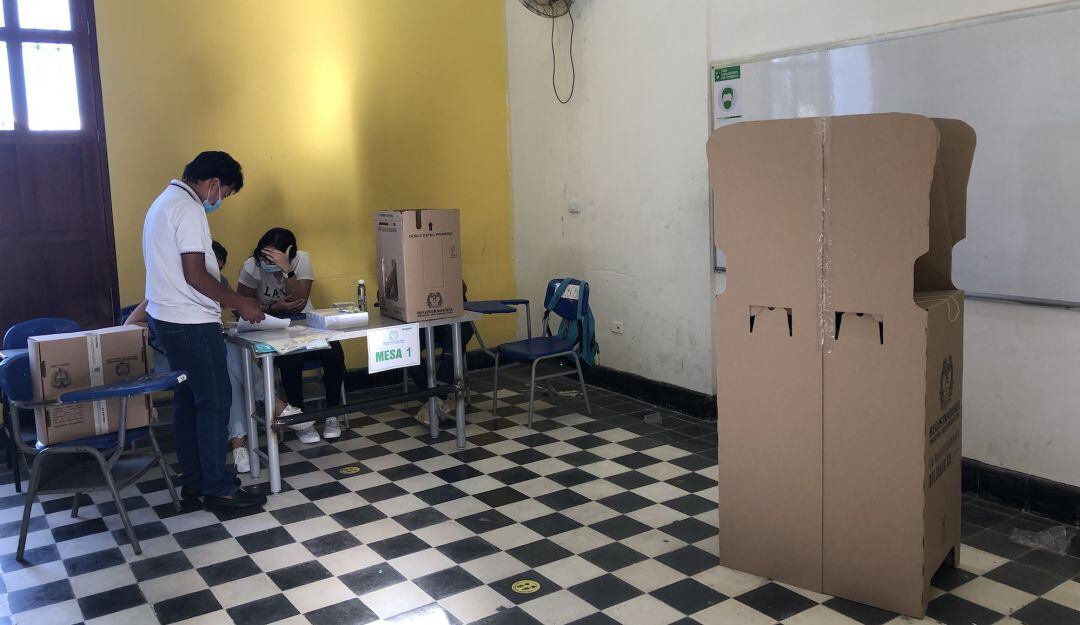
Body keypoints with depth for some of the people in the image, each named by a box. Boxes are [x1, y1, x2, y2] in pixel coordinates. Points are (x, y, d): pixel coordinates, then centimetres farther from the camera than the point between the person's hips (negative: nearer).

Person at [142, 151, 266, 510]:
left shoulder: (165, 202, 16)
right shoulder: (188, 209, -17)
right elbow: (195, 275, -22)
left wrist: (228, 300, 19)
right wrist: (239, 302, -12)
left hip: (167, 318, 11)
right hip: (192, 323, -11)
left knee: (188, 399, 15)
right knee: (215, 402, -4)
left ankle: (193, 480, 22)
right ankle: (219, 488, 1)